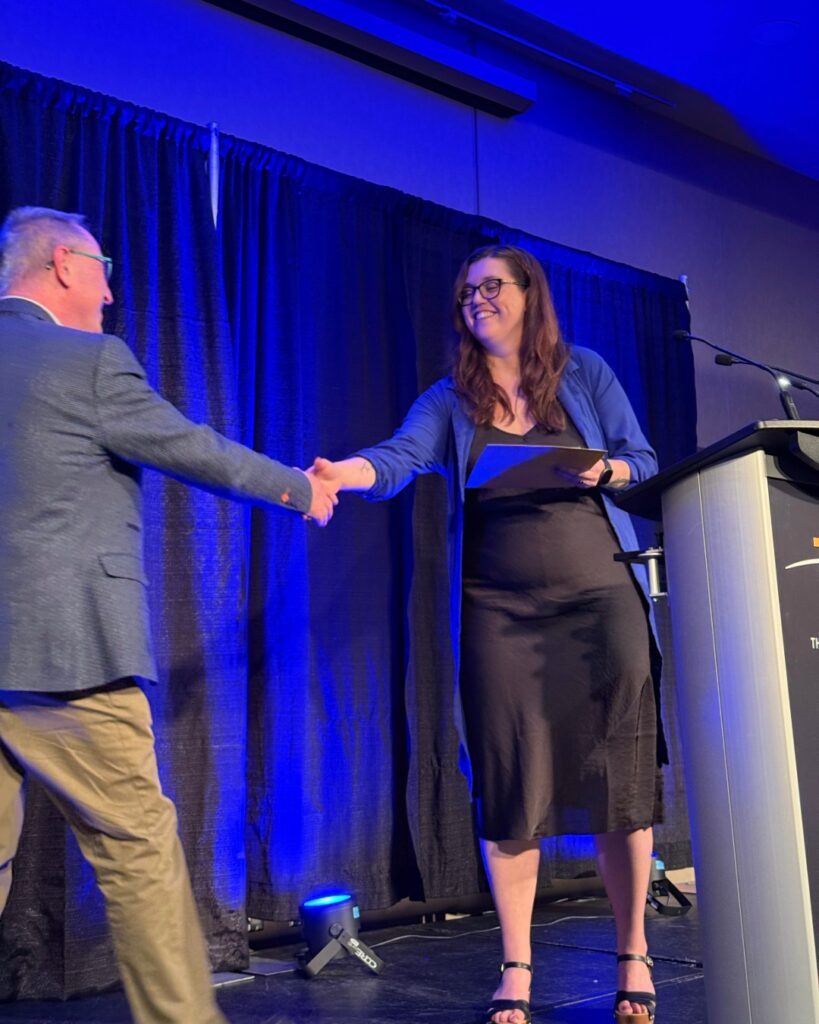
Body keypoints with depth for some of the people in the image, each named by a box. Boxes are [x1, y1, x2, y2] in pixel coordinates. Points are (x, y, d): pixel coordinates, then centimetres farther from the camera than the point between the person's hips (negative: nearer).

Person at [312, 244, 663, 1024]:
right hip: (500, 613, 1)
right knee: (510, 787, 0)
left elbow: (643, 461, 7)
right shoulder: (450, 400, 8)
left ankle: (633, 959, 18)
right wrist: (338, 474, -30)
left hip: (600, 600, 0)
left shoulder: (585, 374, 9)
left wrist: (603, 472, -15)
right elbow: (400, 457, -10)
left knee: (617, 780, 1)